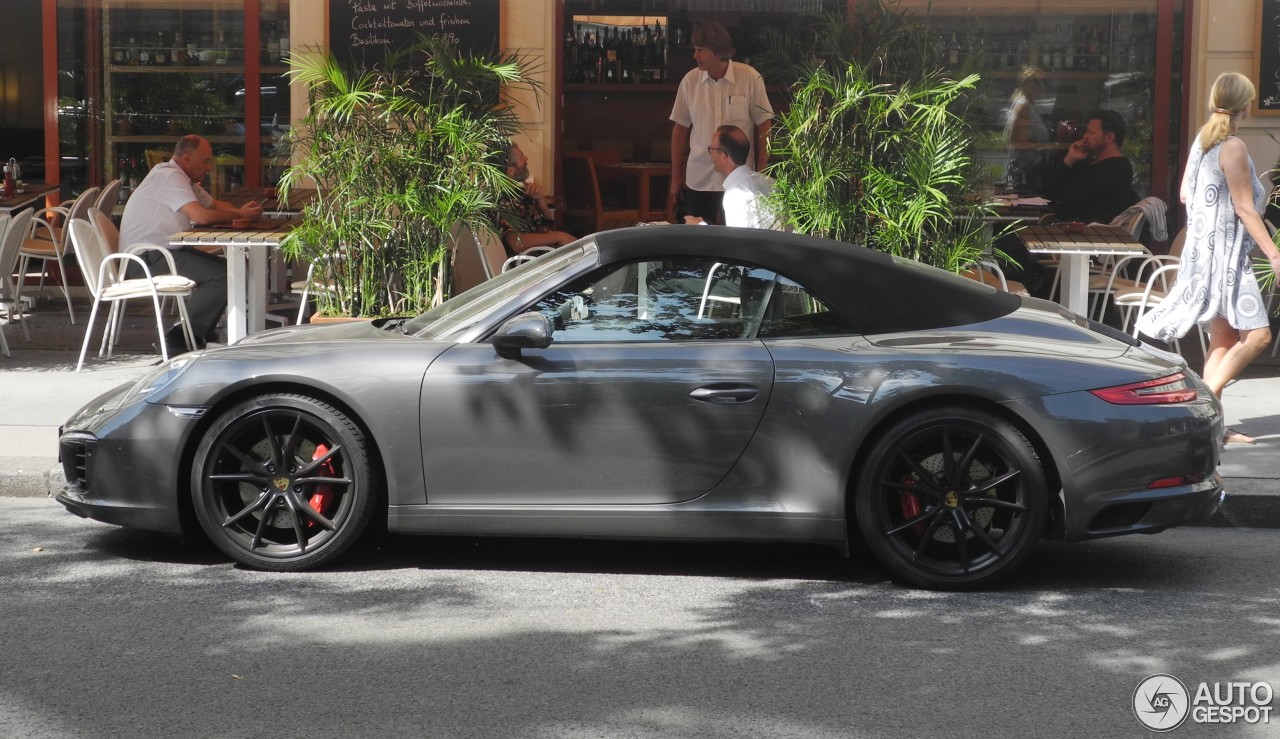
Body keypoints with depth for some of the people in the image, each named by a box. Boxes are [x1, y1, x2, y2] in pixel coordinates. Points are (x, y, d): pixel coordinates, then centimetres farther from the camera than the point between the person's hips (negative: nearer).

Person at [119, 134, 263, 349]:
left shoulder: (184, 179, 18)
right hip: (147, 256, -11)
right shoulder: (170, 177, -15)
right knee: (221, 276, -18)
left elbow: (214, 204, 22)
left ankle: (199, 330, 8)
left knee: (226, 267, 7)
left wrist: (241, 211, 0)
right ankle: (184, 335, -12)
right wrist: (240, 215, -14)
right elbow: (201, 216, -26)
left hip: (164, 250, 11)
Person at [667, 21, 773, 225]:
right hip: (698, 182, 2)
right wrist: (676, 178, 9)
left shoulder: (750, 78, -7)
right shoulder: (690, 80, 0)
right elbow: (680, 130, 8)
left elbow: (763, 127, 0)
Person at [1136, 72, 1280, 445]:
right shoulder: (1233, 147, -14)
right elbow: (1245, 208, -16)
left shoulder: (1202, 140, 11)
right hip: (1226, 251, -10)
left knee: (1224, 338, 12)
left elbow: (1185, 194, 17)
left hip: (1203, 246, 10)